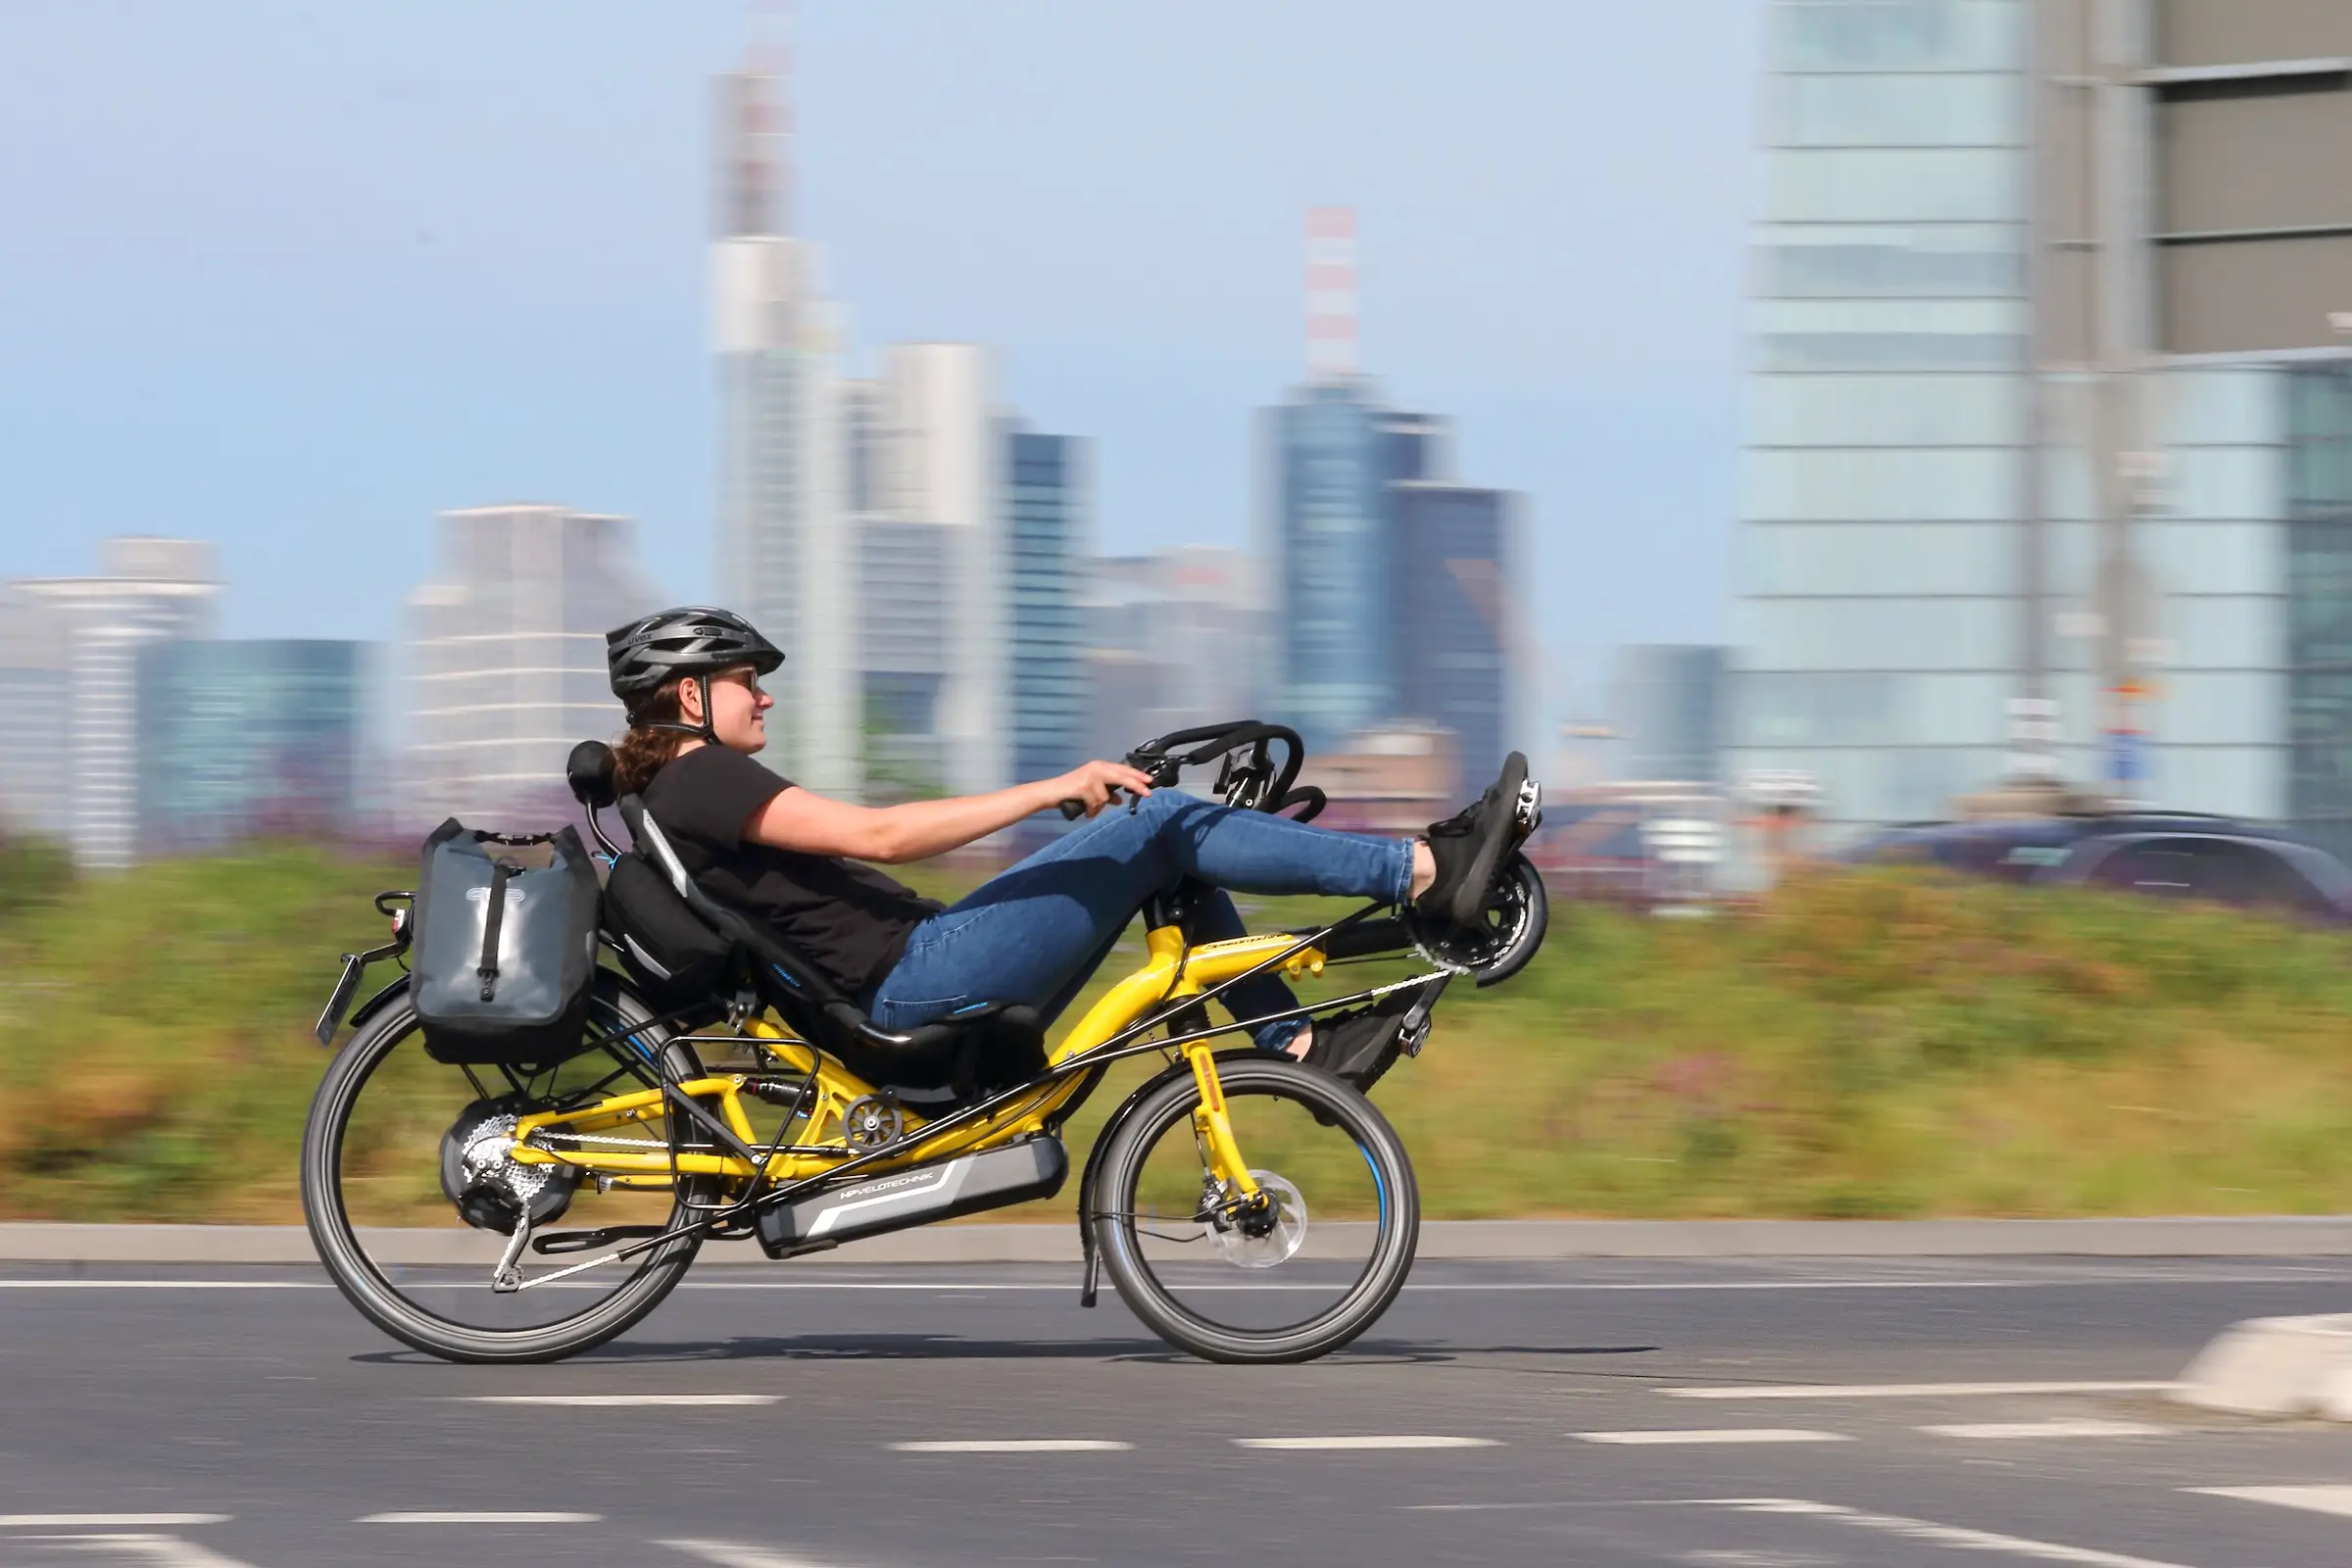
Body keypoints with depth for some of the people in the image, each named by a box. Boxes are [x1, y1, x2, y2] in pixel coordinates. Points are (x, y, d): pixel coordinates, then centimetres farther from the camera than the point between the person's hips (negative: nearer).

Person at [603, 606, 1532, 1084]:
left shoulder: (678, 797, 21)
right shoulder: (702, 781, -11)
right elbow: (874, 834, -21)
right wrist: (1050, 791, -23)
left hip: (909, 991, 10)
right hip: (916, 983, -10)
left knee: (1164, 845, 11)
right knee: (1157, 823, -13)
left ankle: (1293, 1040, 7)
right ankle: (1431, 874, -14)